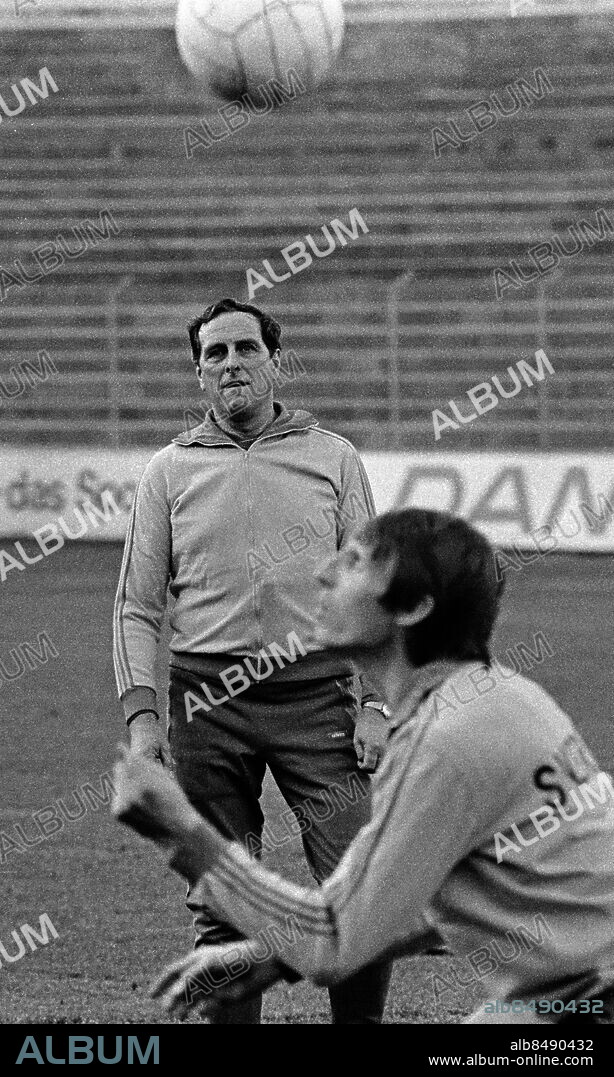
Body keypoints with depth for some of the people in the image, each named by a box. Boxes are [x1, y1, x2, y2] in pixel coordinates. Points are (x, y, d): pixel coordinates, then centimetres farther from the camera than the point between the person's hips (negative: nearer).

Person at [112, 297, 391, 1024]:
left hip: (316, 692, -1)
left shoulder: (332, 459, 9)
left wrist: (376, 704, -3)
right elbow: (136, 605, 9)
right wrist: (140, 715, -2)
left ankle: (361, 1025, 4)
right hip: (208, 699, 1)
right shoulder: (170, 471, 10)